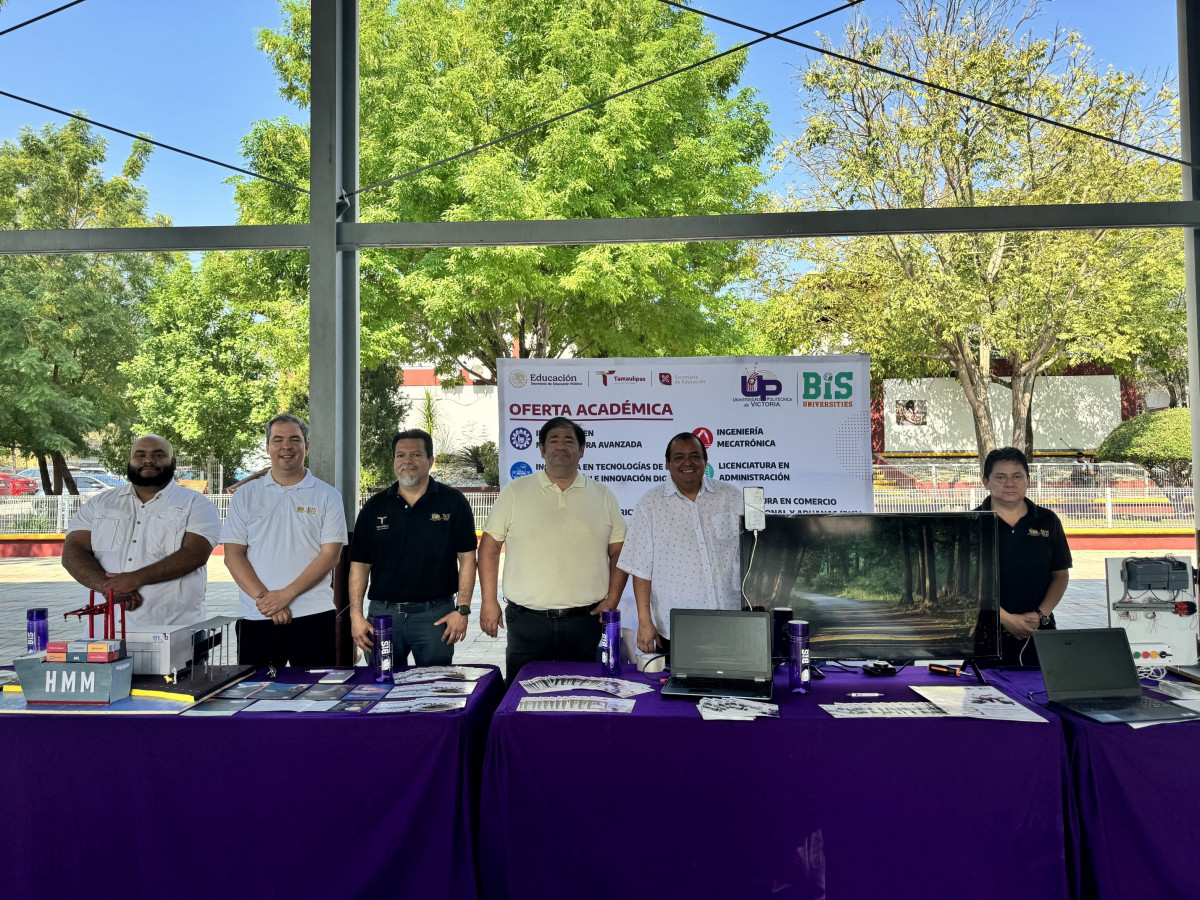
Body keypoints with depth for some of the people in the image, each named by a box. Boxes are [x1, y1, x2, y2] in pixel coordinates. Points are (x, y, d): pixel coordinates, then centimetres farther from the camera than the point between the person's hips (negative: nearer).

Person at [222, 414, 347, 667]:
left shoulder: (327, 497, 3)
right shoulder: (245, 496, 9)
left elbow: (330, 554, -4)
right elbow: (233, 555, 4)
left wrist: (286, 594, -13)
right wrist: (263, 597, -10)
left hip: (313, 617, -2)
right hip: (256, 618, 2)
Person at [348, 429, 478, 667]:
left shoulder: (452, 502, 1)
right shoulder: (375, 507, 8)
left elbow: (467, 558, 0)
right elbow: (360, 563, 8)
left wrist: (462, 609, -8)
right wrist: (356, 615, 0)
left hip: (435, 614, -2)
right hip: (383, 612, 2)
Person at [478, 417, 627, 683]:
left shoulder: (603, 496, 8)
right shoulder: (515, 492, 5)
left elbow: (619, 552, 10)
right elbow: (490, 545, 5)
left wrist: (612, 601, -1)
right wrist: (489, 601, -1)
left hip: (586, 621, 1)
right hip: (526, 621, -1)